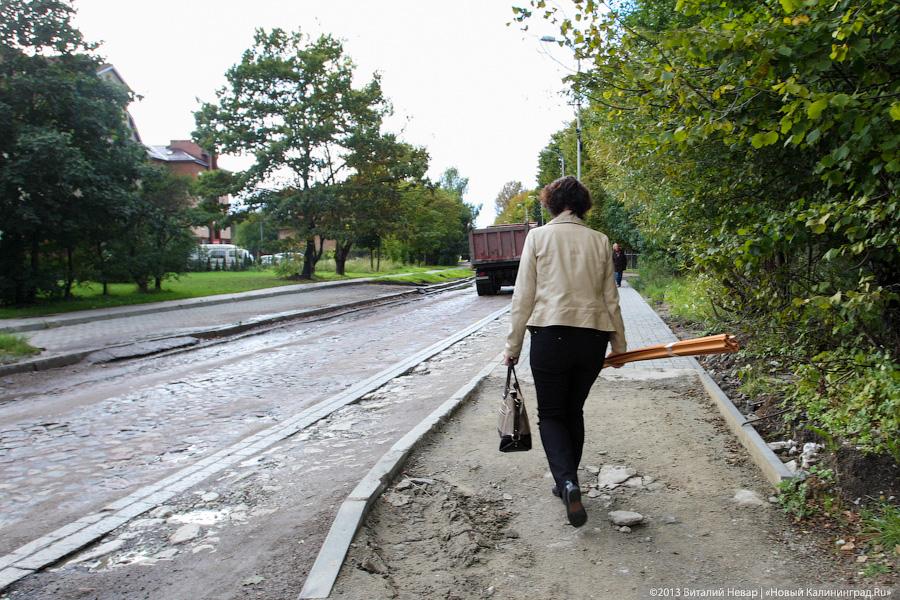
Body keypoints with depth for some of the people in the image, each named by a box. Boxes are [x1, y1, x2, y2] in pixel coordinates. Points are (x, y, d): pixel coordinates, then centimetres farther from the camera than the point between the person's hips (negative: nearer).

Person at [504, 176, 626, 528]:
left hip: (551, 334, -3)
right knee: (574, 410, 19)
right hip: (593, 337, 3)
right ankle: (568, 483, 29)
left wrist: (513, 345, 3)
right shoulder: (599, 241, 7)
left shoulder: (538, 237, -1)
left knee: (551, 414, 9)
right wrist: (619, 344, 18)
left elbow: (523, 296, -3)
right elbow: (610, 299, 8)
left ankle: (567, 483, -13)